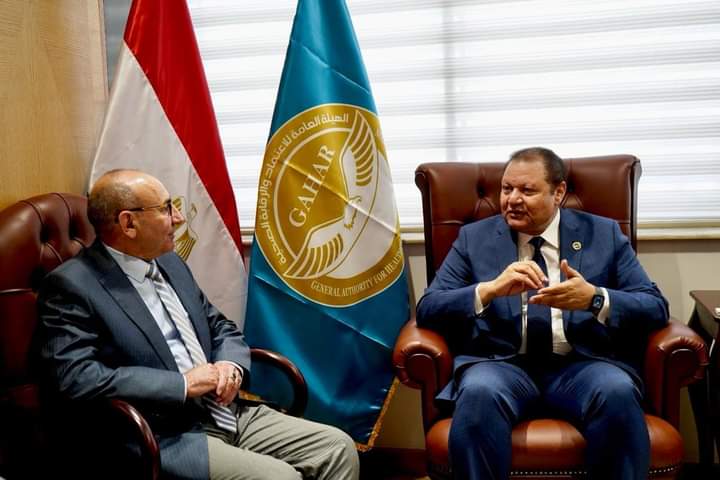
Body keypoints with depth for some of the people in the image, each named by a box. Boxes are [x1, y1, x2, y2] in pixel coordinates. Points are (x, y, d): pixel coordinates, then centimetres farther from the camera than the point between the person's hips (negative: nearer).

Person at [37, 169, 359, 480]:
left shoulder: (169, 263, 14)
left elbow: (223, 329, 21)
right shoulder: (71, 286, -10)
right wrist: (183, 383, -19)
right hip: (163, 438, -7)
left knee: (338, 448, -3)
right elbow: (78, 379, -22)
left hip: (228, 414, 8)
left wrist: (230, 366, -3)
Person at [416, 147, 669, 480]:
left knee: (618, 391, -31)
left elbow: (656, 308, 5)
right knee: (479, 392, -33)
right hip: (502, 364, 0)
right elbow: (427, 309, 2)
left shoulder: (604, 234, 11)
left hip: (583, 365, 1)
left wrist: (595, 298, -16)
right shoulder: (474, 237, 11)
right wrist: (491, 288, -16)